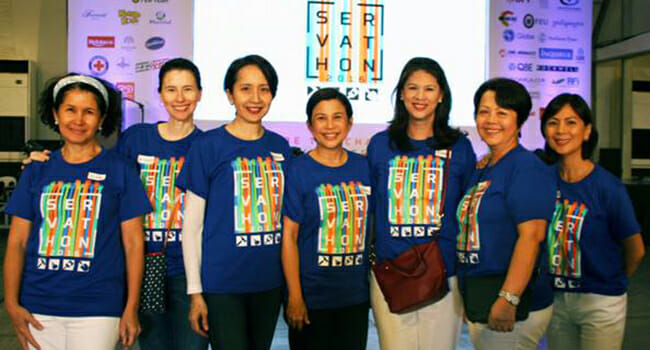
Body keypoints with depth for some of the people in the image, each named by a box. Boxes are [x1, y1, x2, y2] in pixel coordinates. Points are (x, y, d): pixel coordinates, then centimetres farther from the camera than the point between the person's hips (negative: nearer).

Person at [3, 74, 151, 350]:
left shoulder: (120, 171, 0)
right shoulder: (37, 171, 7)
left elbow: (133, 243, 0)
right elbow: (17, 243, 7)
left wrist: (131, 308, -4)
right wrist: (11, 303, -2)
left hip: (97, 309, -2)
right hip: (38, 310, 3)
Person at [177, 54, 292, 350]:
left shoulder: (280, 147, 6)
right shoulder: (208, 146, -6)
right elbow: (191, 226, -4)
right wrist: (195, 292, -7)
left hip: (271, 281, 5)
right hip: (222, 283, -4)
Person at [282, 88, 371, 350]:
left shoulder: (364, 167, 4)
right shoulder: (298, 170, -8)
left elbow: (372, 226, 12)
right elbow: (289, 236, -9)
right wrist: (295, 296, -11)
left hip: (357, 296, 4)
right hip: (311, 297, -4)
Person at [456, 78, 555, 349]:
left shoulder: (527, 167, -13)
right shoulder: (481, 169, 12)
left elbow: (532, 235, -22)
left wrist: (508, 299, -27)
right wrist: (467, 297, 16)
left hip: (514, 307, -8)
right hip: (476, 303, 8)